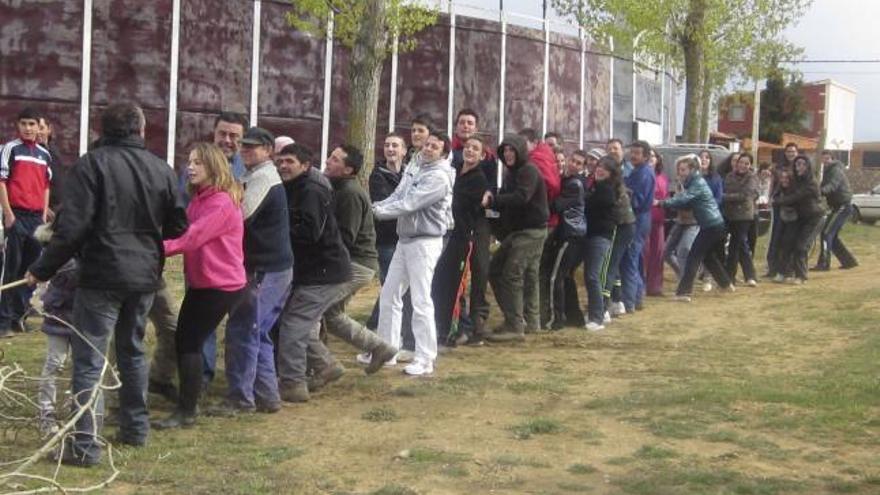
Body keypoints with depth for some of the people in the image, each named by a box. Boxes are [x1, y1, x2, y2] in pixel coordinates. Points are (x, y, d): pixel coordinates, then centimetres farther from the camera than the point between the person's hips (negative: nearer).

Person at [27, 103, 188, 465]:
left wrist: (43, 269, -7)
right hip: (144, 275, 6)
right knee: (132, 351, 21)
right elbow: (178, 226, 13)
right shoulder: (161, 169, 7)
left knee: (90, 359, -3)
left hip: (103, 275, -5)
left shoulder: (93, 164, -9)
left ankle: (86, 445, -6)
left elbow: (74, 226, -16)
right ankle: (136, 428, 28)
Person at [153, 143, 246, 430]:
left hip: (221, 285, -9)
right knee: (186, 341, 10)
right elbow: (183, 231, 9)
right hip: (201, 283, 9)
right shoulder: (198, 199, 15)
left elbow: (192, 237, -26)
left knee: (188, 342, -9)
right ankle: (188, 404, 22)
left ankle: (186, 412, -2)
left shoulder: (222, 203, -19)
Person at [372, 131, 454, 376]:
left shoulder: (439, 176, -15)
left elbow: (410, 204, -20)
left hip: (425, 242, -9)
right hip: (405, 239, 9)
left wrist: (378, 211, -18)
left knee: (421, 301, -8)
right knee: (389, 296, 13)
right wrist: (374, 207, -9)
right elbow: (397, 197, 7)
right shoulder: (416, 168, 12)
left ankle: (425, 360, -3)